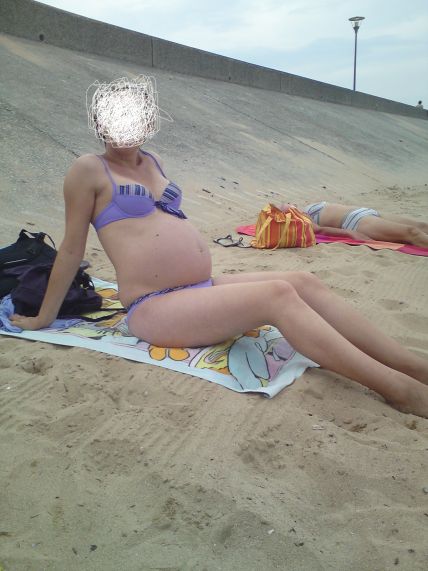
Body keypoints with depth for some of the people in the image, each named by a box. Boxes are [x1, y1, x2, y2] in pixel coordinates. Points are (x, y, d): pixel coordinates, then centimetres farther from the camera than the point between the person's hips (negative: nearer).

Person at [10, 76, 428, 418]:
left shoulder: (152, 163, 19)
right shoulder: (89, 170, -1)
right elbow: (72, 248, 2)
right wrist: (44, 317, 8)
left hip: (202, 289, 7)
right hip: (154, 308, -7)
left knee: (305, 283, -10)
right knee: (278, 294, -26)